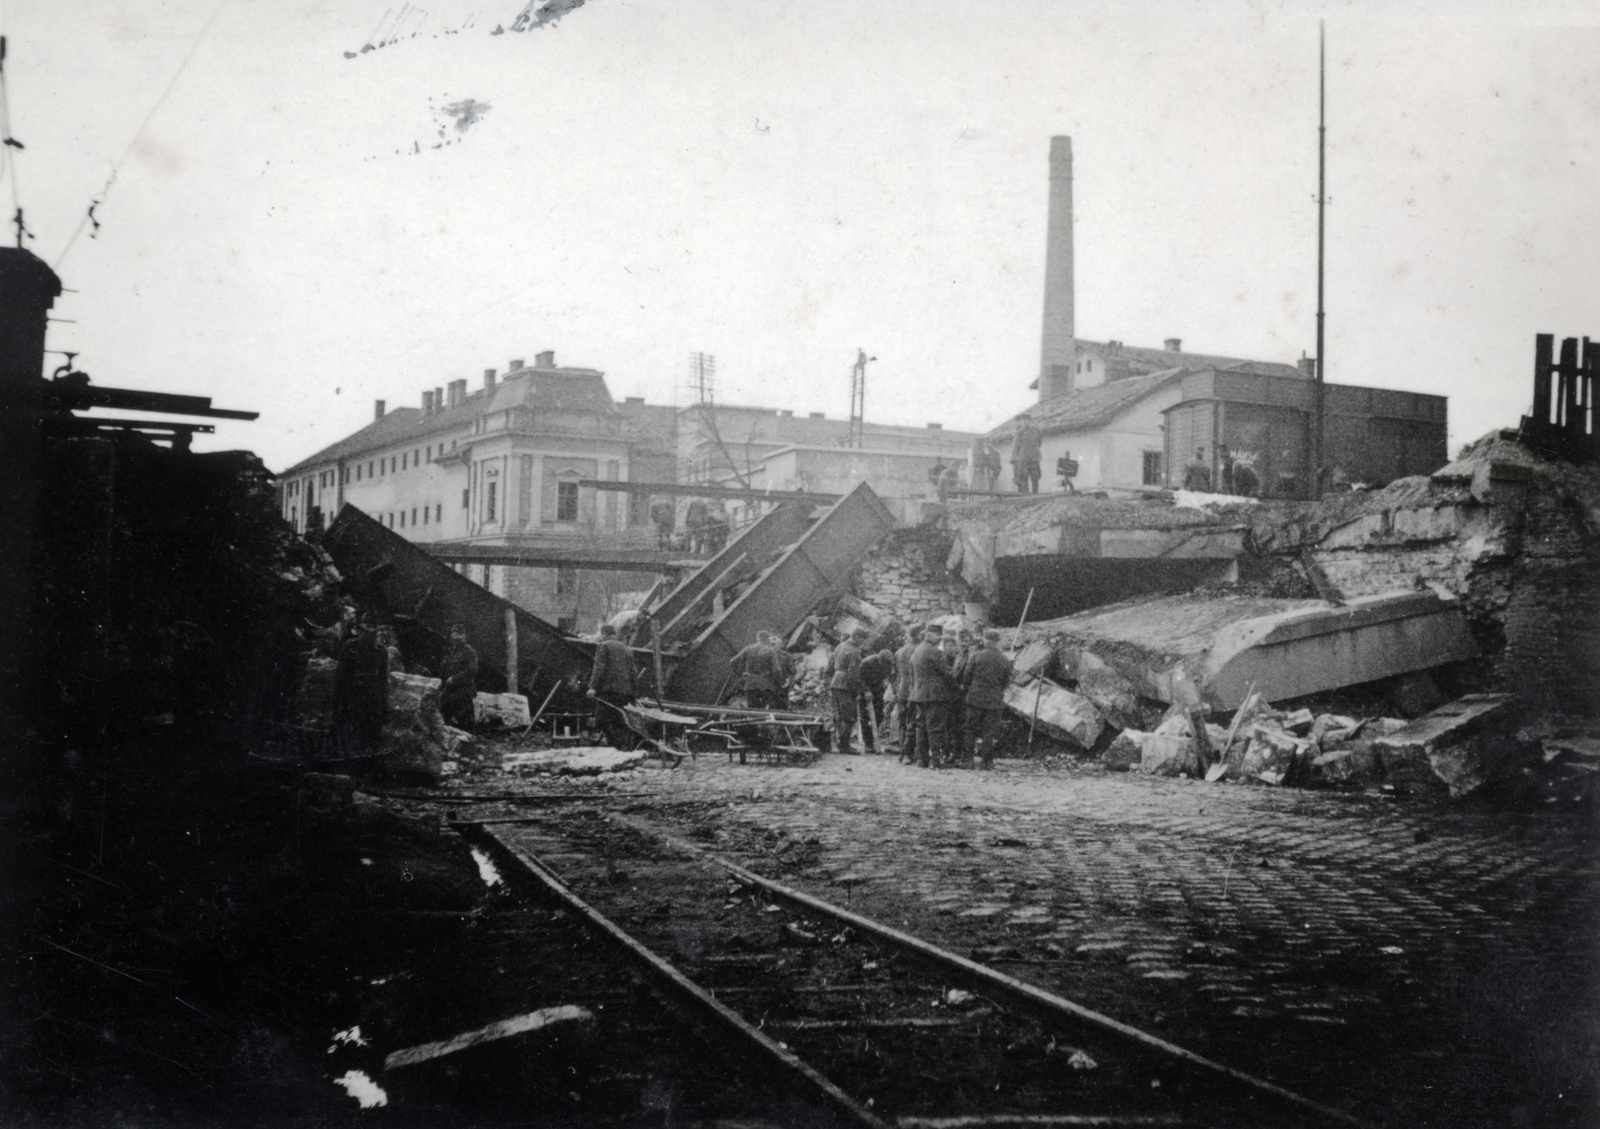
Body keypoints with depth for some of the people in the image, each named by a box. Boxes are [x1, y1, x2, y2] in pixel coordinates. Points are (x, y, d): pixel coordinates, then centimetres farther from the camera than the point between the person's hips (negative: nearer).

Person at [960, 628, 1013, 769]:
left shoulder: (976, 656, -6)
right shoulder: (1004, 661, -2)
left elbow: (966, 676, 1)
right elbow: (1006, 682, 6)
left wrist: (966, 689, 18)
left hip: (975, 698, -1)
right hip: (995, 701, 1)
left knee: (972, 729, 8)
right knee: (990, 731, 7)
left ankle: (968, 759, 7)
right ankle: (988, 761, 6)